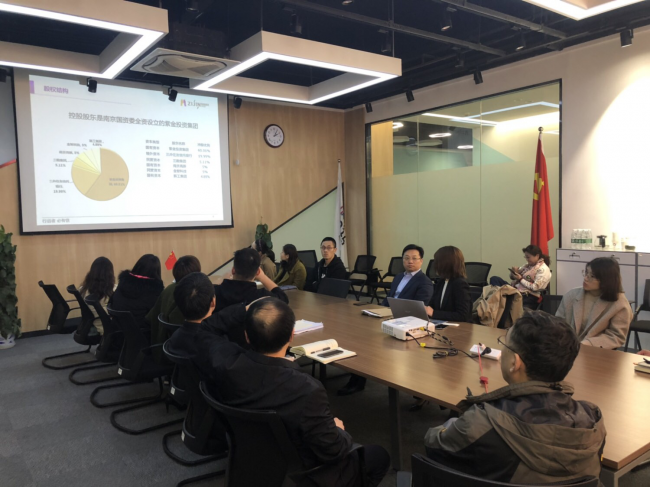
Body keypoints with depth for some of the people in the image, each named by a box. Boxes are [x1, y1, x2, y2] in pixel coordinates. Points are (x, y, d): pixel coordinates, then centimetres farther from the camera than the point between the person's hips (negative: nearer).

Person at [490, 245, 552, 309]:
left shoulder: (543, 269, -5)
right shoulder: (528, 265, 17)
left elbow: (535, 288, -16)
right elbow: (513, 278, 20)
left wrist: (520, 279, -13)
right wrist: (515, 272, -3)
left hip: (527, 298, -9)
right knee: (494, 279, -11)